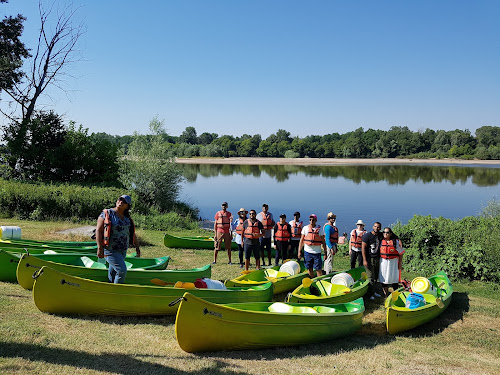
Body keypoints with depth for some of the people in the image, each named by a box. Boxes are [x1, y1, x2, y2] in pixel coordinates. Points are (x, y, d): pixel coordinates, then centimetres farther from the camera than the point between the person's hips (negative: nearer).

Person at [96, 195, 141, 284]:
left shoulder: (127, 218, 10)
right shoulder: (106, 214, -7)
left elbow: (132, 234, 20)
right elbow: (98, 230, -11)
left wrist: (137, 246, 20)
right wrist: (100, 248, -18)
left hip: (123, 250, 6)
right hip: (110, 250, -6)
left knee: (113, 272, 15)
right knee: (122, 270, -14)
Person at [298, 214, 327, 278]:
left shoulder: (320, 229, 1)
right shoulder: (305, 228, 3)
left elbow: (323, 241, 3)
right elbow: (301, 240, 5)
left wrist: (325, 252, 0)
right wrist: (299, 251, 0)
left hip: (317, 252, -2)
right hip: (307, 251, 2)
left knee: (318, 269, -2)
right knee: (309, 268, 9)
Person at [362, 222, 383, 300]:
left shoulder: (380, 235, 5)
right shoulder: (367, 235, -10)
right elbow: (363, 248, -12)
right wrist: (364, 260, -17)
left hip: (377, 258, 6)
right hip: (369, 259, -6)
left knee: (376, 276, 12)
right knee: (371, 277, -5)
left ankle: (373, 291, 24)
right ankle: (371, 293, 3)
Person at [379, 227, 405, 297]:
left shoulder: (396, 242, -5)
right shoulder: (381, 242, 3)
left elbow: (401, 253, -1)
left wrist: (400, 263, -4)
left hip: (393, 262, -3)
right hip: (383, 262, 3)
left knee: (394, 278, 2)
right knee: (384, 278, 8)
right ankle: (386, 294, 22)